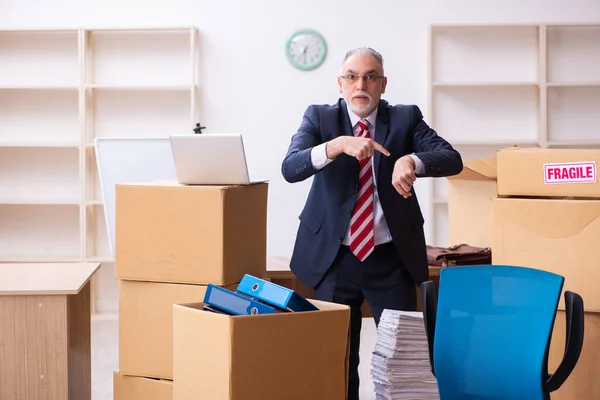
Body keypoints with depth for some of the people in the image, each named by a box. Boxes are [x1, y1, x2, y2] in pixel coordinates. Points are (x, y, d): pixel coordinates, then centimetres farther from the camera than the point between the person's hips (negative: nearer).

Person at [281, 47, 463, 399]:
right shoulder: (320, 118, 0)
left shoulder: (406, 118, 1)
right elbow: (290, 168, -16)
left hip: (392, 259, 0)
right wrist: (339, 144, -33)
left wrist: (412, 161, -33)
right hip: (335, 258, 0)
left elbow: (452, 159, -12)